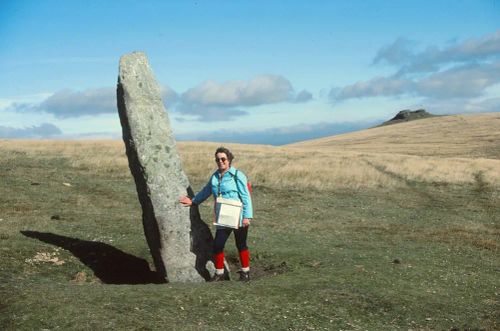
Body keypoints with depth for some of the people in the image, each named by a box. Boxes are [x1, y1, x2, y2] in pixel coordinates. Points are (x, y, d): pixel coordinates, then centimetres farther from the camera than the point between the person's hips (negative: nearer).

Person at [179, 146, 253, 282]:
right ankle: (219, 273, 17)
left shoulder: (237, 175, -9)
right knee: (217, 245, 0)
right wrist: (193, 201, 30)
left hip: (238, 218, -5)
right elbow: (206, 191, 27)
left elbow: (246, 197, -11)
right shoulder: (215, 176, 9)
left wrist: (247, 216, -16)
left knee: (241, 245, 7)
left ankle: (245, 272, 24)